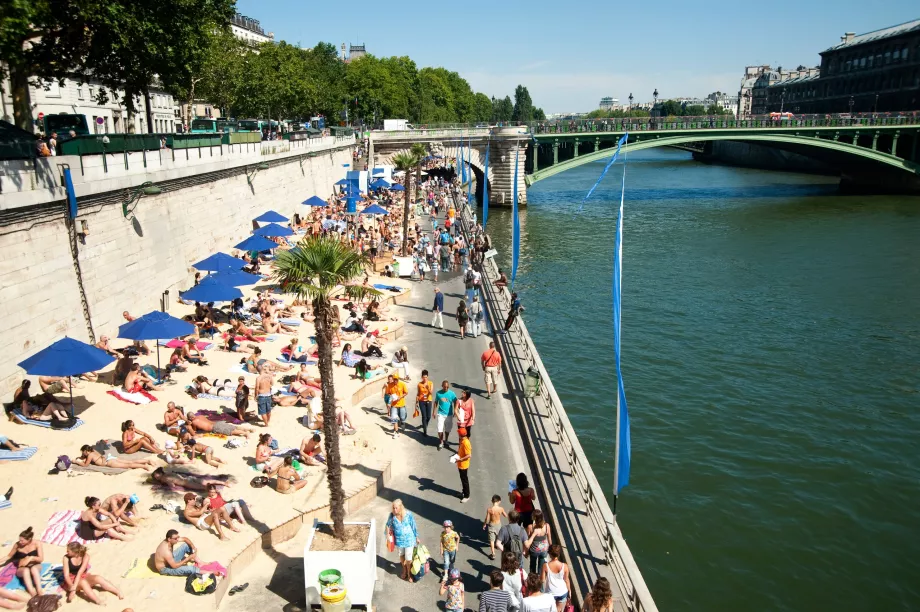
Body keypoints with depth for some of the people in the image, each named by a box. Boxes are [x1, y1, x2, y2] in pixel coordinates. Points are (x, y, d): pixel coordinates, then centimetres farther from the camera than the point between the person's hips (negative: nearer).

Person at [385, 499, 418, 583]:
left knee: (408, 558, 4)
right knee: (401, 556, 22)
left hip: (409, 539, -3)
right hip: (399, 540, 3)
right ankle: (404, 571, 47)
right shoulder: (392, 515, -16)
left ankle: (409, 574, 29)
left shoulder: (408, 514, -22)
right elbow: (388, 525, 3)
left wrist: (416, 537, 0)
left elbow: (413, 526, -9)